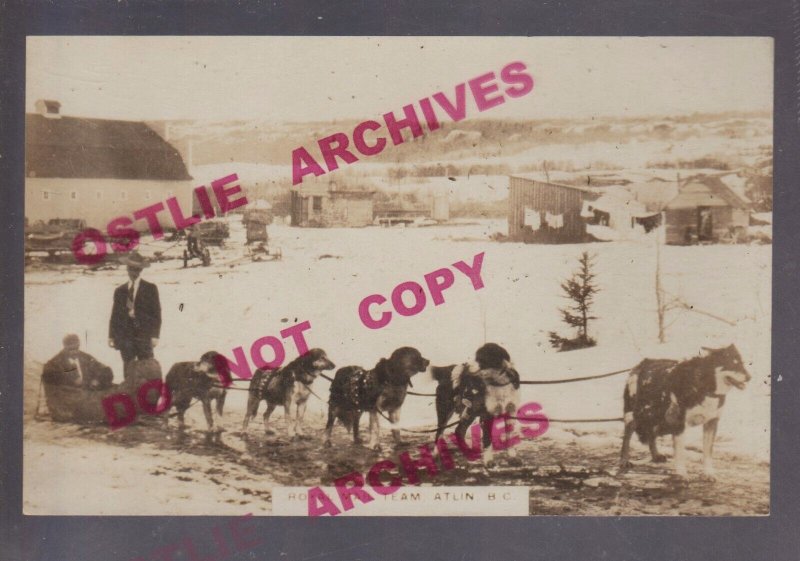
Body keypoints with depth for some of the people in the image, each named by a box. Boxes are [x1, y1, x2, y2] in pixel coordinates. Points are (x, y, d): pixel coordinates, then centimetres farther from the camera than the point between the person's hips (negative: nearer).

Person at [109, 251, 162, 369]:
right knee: (128, 369, 3)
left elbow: (156, 313, 1)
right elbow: (115, 314, 12)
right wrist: (111, 336, 4)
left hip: (144, 337, -2)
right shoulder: (120, 291, 13)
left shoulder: (151, 289, 5)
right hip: (125, 336, 3)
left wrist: (155, 335, -8)